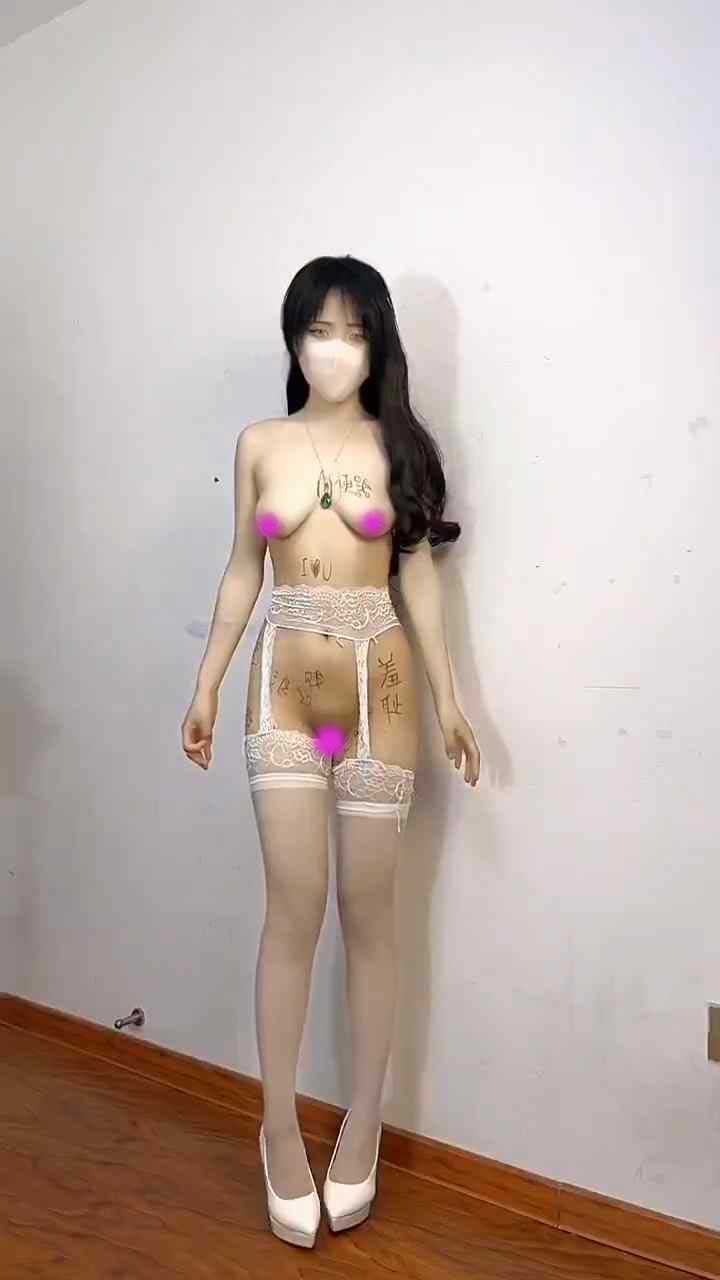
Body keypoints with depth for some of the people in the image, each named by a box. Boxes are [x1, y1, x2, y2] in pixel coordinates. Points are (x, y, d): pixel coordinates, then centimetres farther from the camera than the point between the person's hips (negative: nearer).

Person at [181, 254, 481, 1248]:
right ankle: (281, 1129, 22)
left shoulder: (396, 445, 3)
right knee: (294, 910, 2)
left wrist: (449, 699, -1)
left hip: (379, 688, 0)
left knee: (369, 915, 7)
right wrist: (206, 686, 9)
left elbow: (418, 575, 3)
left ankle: (361, 1130, 25)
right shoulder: (259, 445, 7)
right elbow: (243, 573, 11)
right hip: (284, 689, 1)